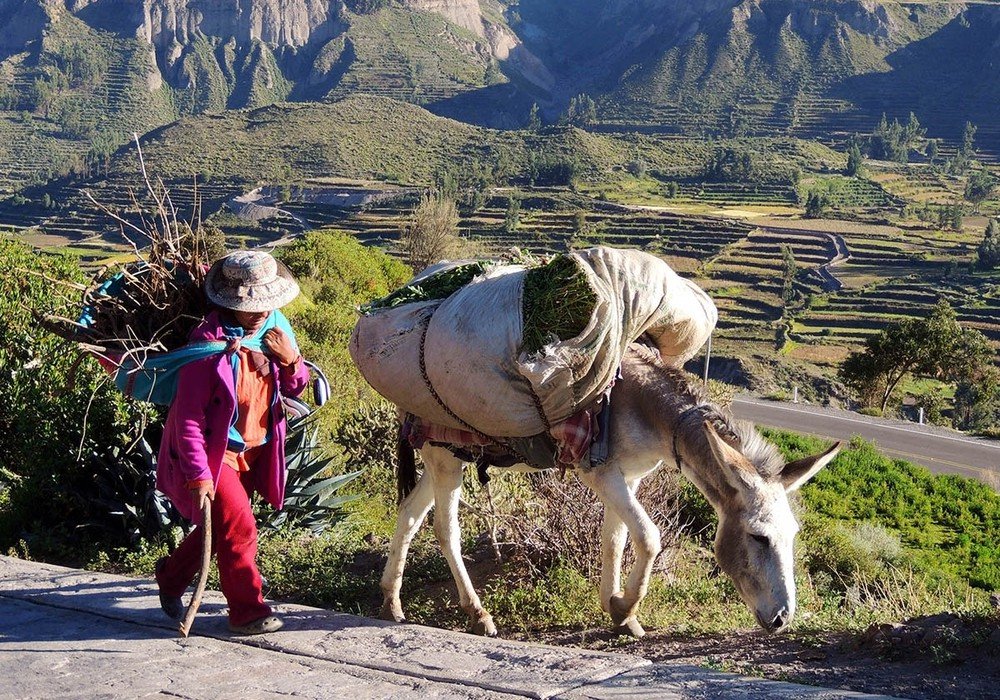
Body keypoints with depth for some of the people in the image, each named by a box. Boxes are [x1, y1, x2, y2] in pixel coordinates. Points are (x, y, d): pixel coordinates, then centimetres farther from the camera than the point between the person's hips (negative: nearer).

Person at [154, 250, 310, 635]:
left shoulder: (275, 329, -3)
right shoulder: (210, 343, -23)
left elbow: (295, 389, 8)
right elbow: (188, 418, -22)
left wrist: (292, 360, -14)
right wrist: (198, 474, -25)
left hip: (253, 451, 7)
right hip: (214, 451, -7)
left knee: (220, 527, 18)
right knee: (239, 527, -11)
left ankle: (172, 575, 43)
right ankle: (248, 612, 5)